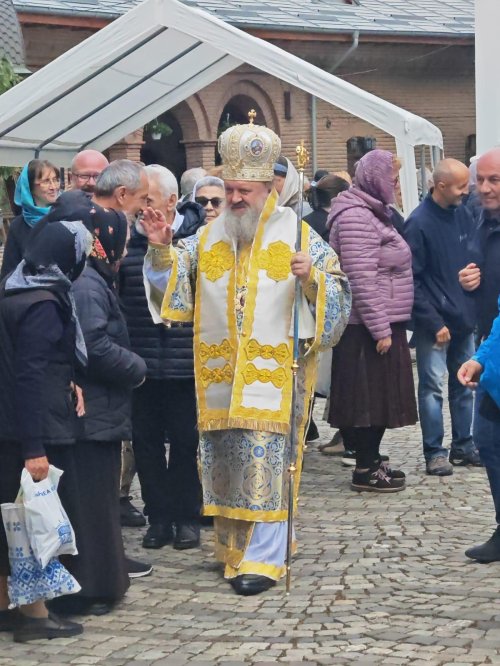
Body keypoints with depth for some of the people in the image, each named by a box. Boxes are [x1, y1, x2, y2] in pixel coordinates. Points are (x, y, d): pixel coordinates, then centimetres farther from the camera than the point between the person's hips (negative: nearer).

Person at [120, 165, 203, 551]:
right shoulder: (126, 241, 2)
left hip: (185, 363, -2)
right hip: (139, 362, 2)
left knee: (185, 441, 6)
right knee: (146, 441, 8)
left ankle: (187, 516, 19)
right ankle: (158, 515, 19)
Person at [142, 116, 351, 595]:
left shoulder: (298, 236, 0)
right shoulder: (208, 237, 11)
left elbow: (337, 295, -2)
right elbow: (176, 287, 13)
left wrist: (312, 278, -22)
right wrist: (163, 250, -4)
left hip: (274, 371, -4)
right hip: (219, 373, 4)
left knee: (265, 463, -8)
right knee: (222, 460, 8)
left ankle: (262, 559, -4)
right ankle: (232, 547, 23)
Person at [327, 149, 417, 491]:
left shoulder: (373, 213, 17)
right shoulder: (356, 217, -16)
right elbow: (362, 281, -22)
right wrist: (380, 329, -22)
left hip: (384, 322, 10)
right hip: (368, 327, -10)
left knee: (380, 395, 14)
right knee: (370, 395, -4)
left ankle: (371, 460, 22)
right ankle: (365, 469, 2)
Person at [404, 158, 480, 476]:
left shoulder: (464, 218, 6)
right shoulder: (420, 223, -12)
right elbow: (411, 280, -13)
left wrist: (478, 312, 6)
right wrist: (433, 323, -16)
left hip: (465, 320, 6)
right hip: (436, 325, -6)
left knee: (464, 386, 12)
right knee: (432, 387, 0)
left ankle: (464, 446, 22)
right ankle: (435, 452, 7)